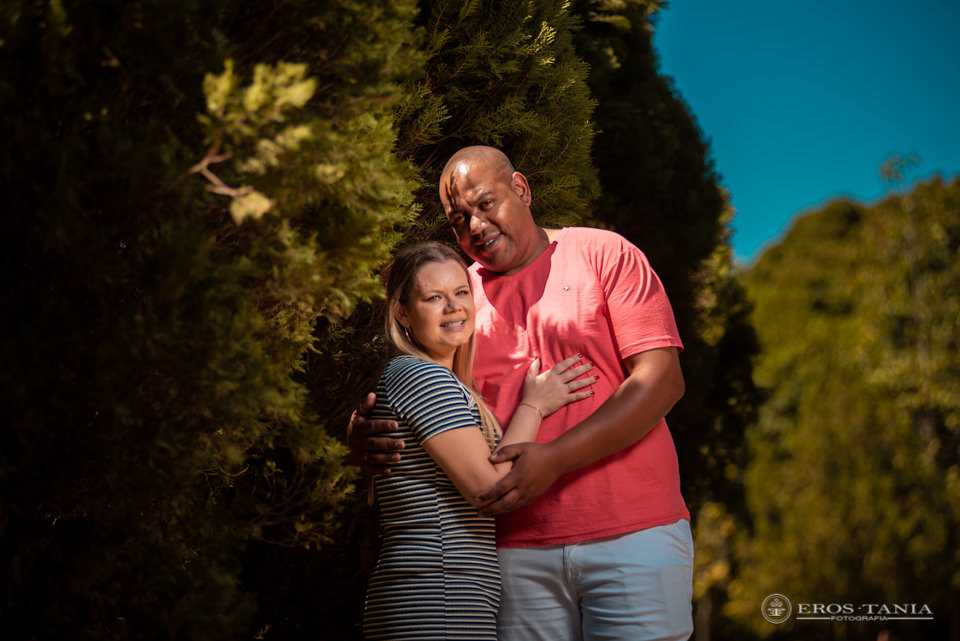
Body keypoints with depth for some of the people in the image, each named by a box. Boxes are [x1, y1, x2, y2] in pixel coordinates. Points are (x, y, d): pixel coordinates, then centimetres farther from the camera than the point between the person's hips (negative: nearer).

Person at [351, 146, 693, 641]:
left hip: (632, 534, -2)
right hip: (520, 553, 2)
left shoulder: (603, 254, 2)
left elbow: (661, 380, -8)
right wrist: (366, 436, -13)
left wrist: (556, 458, -18)